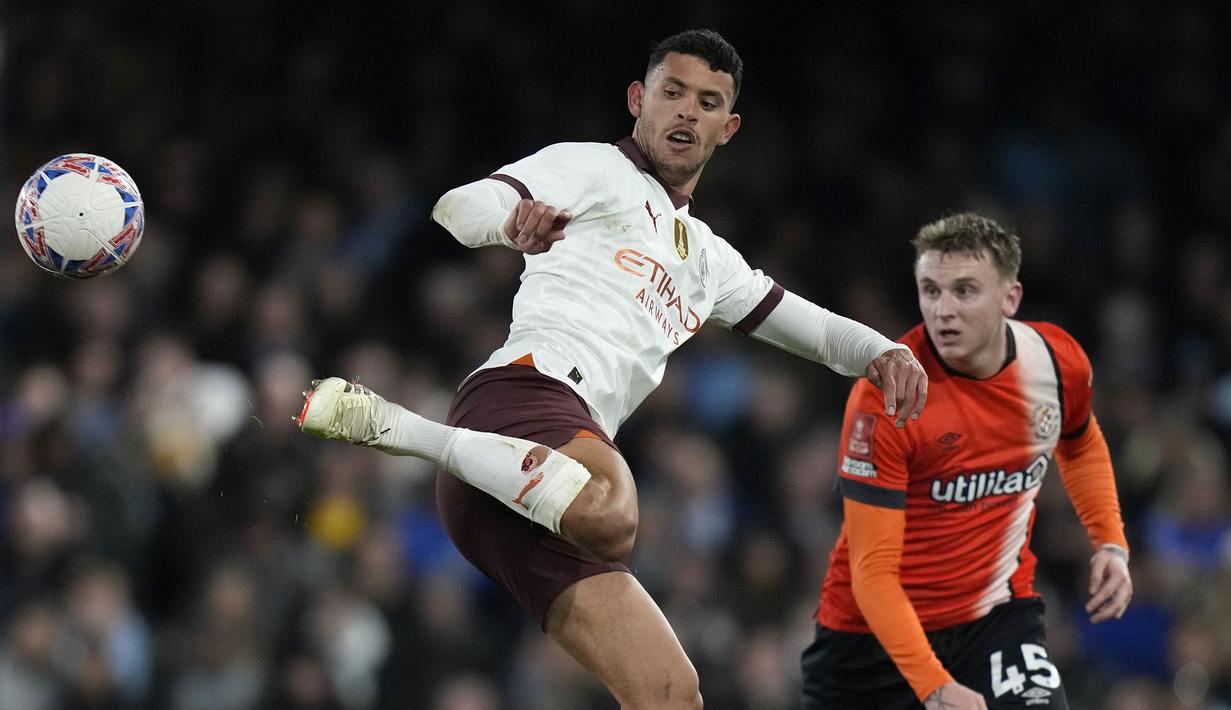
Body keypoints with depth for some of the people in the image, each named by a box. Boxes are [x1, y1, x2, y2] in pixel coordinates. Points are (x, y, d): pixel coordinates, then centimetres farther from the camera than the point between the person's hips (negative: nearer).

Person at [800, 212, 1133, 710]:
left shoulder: (1057, 361, -8)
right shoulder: (885, 397, -23)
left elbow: (1081, 445, 19)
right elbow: (872, 570, -23)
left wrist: (1110, 543, 5)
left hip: (998, 613, 3)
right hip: (874, 631, -3)